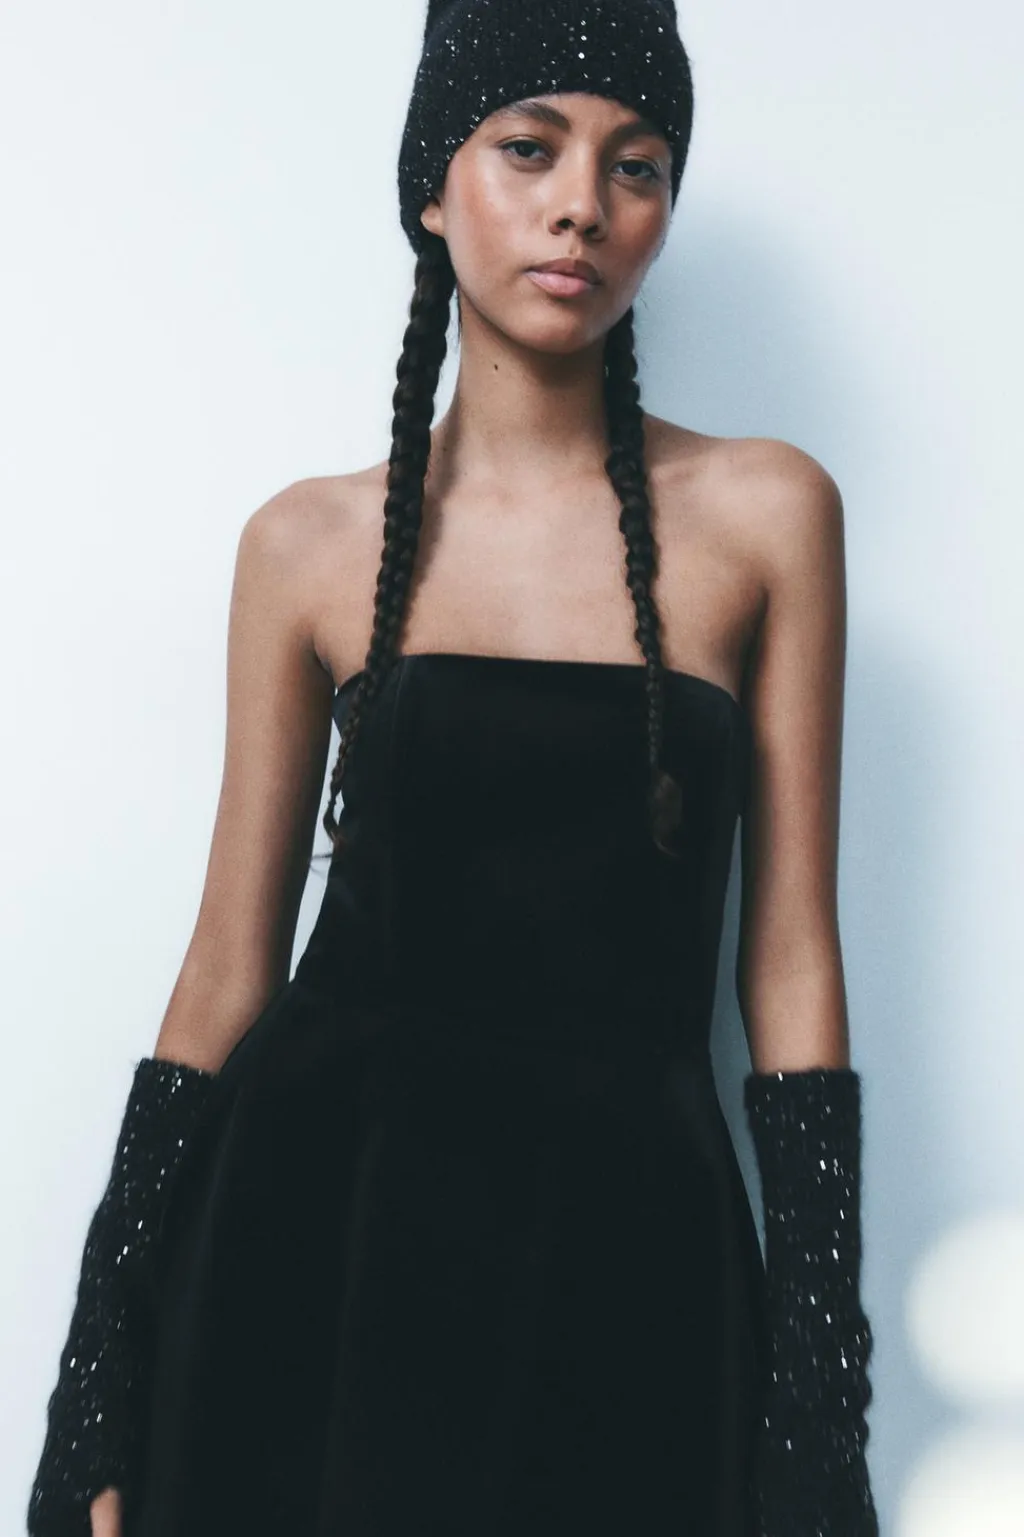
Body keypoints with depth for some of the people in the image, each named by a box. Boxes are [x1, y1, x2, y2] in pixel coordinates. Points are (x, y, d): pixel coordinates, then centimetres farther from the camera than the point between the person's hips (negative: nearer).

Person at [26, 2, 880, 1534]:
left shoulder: (765, 512, 0)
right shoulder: (311, 543, 1)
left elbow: (791, 960, -1)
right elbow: (228, 971, 2)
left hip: (629, 1230, 0)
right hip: (315, 1212, 1)